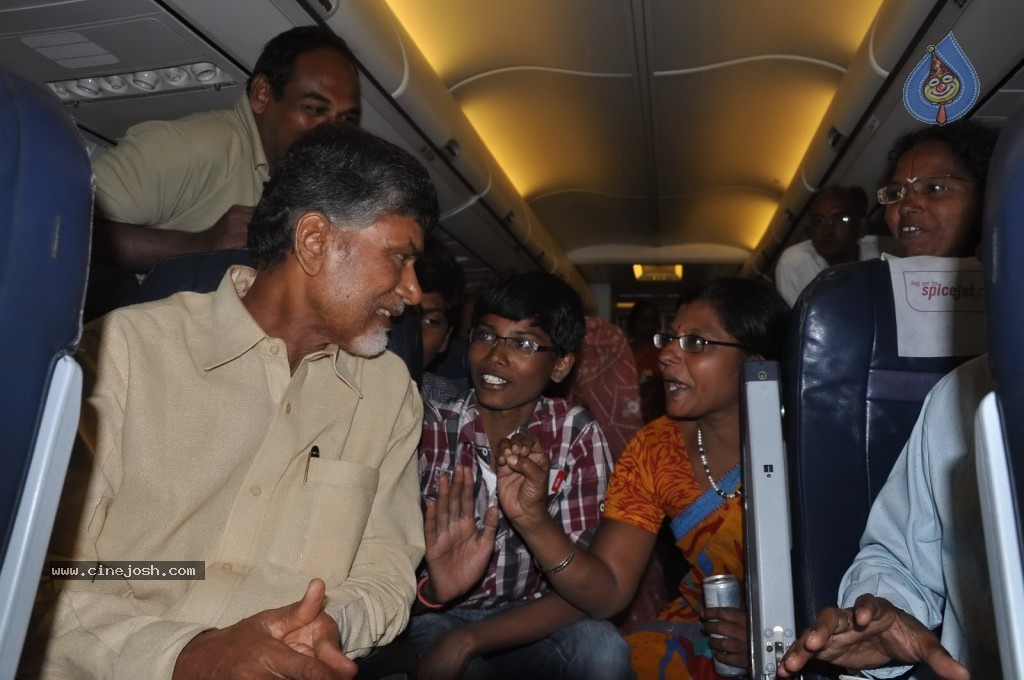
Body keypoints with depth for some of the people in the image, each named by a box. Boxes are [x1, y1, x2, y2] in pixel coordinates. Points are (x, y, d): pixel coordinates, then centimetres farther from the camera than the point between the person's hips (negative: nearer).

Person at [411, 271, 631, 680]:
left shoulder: (578, 437, -10)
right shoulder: (431, 430, -11)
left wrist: (466, 642, -23)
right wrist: (432, 587, -33)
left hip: (524, 617, 1)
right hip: (438, 618, -1)